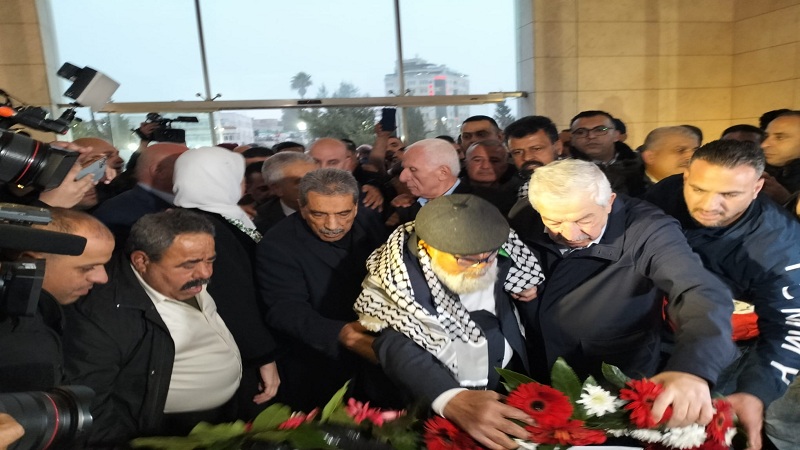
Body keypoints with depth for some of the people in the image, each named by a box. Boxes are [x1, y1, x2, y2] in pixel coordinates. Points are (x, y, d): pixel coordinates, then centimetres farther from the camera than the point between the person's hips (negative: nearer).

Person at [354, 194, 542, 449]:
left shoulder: (499, 254, -7)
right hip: (434, 398, -3)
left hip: (508, 378, 3)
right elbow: (396, 346, -31)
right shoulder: (400, 274, -19)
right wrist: (451, 399, -44)